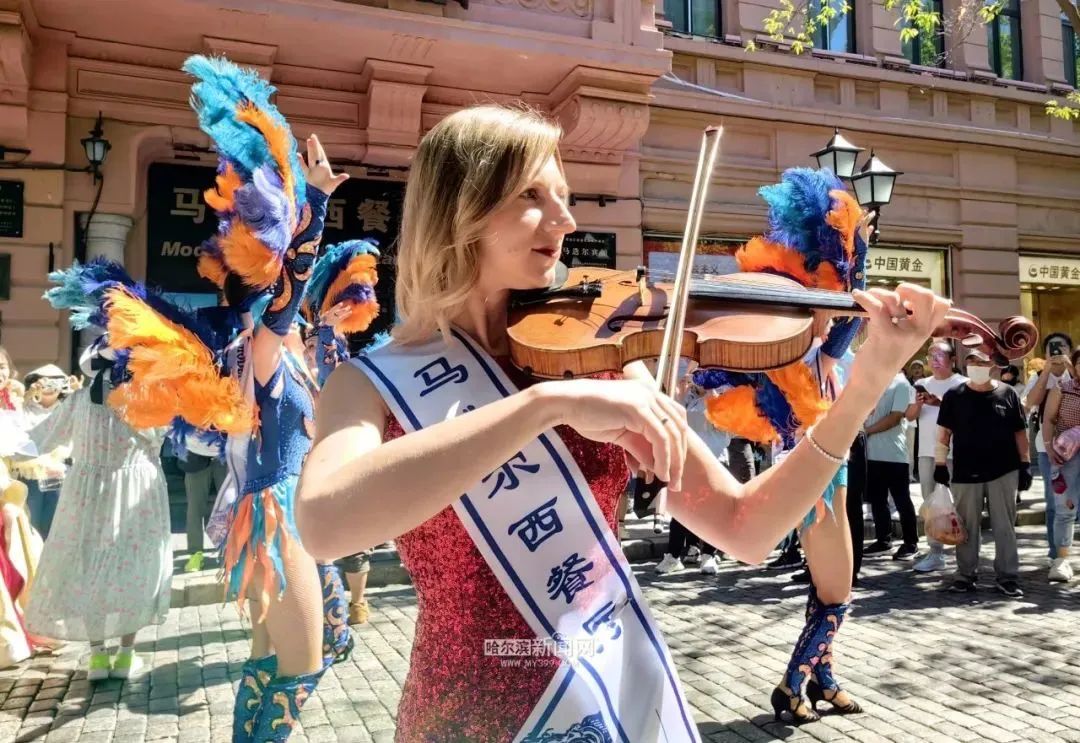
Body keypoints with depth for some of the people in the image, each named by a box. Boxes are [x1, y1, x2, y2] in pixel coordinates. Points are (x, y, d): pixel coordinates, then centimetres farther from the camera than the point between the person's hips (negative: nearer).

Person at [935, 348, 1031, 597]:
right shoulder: (954, 396, 2)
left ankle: (1007, 576, 14)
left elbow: (1020, 432, 7)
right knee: (967, 528, 7)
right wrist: (940, 465, -1)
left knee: (1005, 527, 5)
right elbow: (944, 432, 3)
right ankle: (966, 575, 17)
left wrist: (1025, 464, 2)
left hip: (1004, 471, 0)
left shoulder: (1008, 394, 3)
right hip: (965, 473, 0)